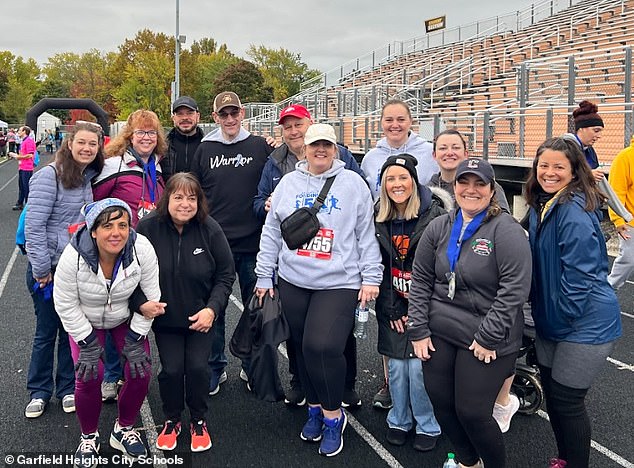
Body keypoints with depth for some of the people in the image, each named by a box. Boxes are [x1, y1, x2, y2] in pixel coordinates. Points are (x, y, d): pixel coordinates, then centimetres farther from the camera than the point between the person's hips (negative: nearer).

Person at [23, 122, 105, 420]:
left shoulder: (89, 178, 5)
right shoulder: (49, 176, -15)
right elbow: (34, 225, -17)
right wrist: (41, 268, -17)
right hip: (49, 269, -5)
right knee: (46, 331, 8)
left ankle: (68, 389, 28)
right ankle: (39, 391, 25)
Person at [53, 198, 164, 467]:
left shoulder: (142, 249, -29)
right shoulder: (74, 256, -32)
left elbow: (151, 296, -18)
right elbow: (65, 305, -19)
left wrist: (135, 340, -15)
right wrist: (88, 344, -18)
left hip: (127, 319, 2)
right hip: (85, 321, -1)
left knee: (141, 372, -8)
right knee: (89, 377, -15)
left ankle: (124, 430, 19)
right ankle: (88, 438, 13)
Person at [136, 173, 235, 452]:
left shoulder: (210, 230, -13)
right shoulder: (148, 227, -14)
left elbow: (226, 275, -5)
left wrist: (212, 309, -16)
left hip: (200, 316, 0)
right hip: (164, 316, 0)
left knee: (198, 367, -7)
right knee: (171, 369, -5)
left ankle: (198, 421, 20)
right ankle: (171, 421, 23)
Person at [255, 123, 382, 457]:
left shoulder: (353, 184, 1)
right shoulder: (288, 183, 9)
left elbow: (367, 234, 1)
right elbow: (271, 233, 11)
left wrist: (371, 277, -3)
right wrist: (264, 276, 9)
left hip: (338, 283, -4)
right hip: (293, 282, 4)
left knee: (322, 347, -17)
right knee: (303, 349, 11)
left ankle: (333, 415, 6)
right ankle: (315, 408, 32)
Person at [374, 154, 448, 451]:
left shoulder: (434, 214, -11)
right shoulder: (379, 219, 3)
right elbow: (378, 267, 4)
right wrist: (391, 310, -2)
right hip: (393, 307, 4)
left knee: (419, 367, -5)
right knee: (396, 366, 7)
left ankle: (428, 425, 16)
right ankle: (399, 421, 28)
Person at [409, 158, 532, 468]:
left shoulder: (506, 231, -11)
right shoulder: (439, 227, 5)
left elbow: (515, 289, -16)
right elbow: (420, 281, 8)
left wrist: (488, 338, -16)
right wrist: (418, 330, 3)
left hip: (486, 341, -5)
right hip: (439, 334, 5)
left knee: (472, 413, -2)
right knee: (441, 404, 12)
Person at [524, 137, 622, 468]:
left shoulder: (574, 211, -22)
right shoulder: (540, 206, 6)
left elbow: (580, 271, -24)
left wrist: (565, 314, -15)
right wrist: (540, 308, 11)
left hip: (585, 323, -9)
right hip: (550, 320, 9)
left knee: (567, 400, 2)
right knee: (552, 394, 18)